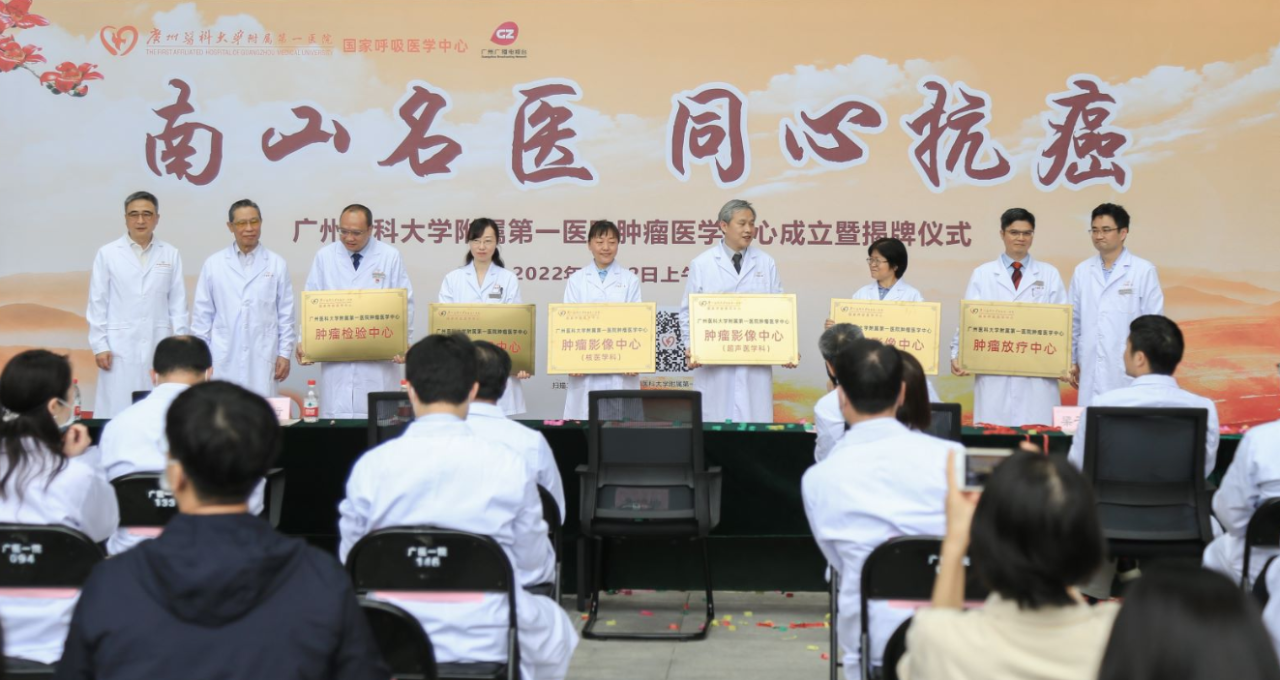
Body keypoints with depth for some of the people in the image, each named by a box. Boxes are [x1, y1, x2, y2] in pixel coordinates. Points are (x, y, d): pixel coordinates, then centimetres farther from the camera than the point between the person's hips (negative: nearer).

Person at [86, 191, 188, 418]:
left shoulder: (171, 255, 6)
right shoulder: (107, 254, 2)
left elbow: (178, 304, 6)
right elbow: (98, 304, 3)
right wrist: (99, 345, -2)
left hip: (159, 346, 1)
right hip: (120, 347, -1)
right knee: (118, 414, 0)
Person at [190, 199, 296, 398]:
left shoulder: (277, 264, 6)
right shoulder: (213, 264, 6)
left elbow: (286, 314, 7)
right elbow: (202, 314, 7)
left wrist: (285, 354, 3)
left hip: (262, 361, 0)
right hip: (223, 361, 0)